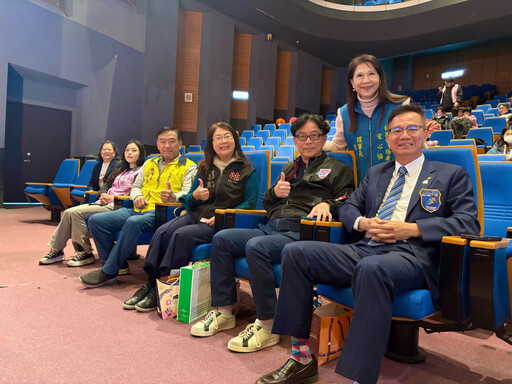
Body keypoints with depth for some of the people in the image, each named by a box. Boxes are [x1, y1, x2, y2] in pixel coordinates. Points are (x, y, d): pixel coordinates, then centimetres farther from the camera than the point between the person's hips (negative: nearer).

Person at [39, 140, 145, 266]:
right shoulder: (121, 170, 25)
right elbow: (106, 184, 23)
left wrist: (113, 198, -15)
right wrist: (103, 194, 1)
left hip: (115, 206, -8)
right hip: (102, 203, 8)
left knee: (76, 213, -21)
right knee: (68, 212, -7)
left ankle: (85, 253, -14)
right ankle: (56, 250, -1)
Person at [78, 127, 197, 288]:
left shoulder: (189, 167, 6)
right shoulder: (149, 163, 25)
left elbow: (188, 193, -7)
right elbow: (136, 186, 29)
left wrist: (173, 197, -30)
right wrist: (137, 196, 4)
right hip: (138, 209, 7)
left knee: (133, 222, -37)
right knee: (95, 220, -9)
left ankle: (108, 272, -22)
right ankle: (119, 265, 0)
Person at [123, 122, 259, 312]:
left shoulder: (246, 170, 4)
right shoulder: (204, 168, 18)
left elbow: (250, 203, -3)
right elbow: (189, 201, 20)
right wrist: (195, 196, -5)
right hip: (197, 214, 5)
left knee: (182, 234, -30)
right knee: (162, 232, -22)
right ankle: (149, 284, -18)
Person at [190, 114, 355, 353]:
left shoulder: (337, 169, 14)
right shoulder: (289, 169, 30)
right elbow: (267, 204, 31)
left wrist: (326, 204, -18)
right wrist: (274, 192, 8)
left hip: (300, 232, -7)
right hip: (271, 227, 7)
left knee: (256, 247, -33)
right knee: (221, 239, -11)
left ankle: (267, 326, -21)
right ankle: (223, 311, -3)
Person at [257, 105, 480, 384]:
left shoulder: (452, 175, 13)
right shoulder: (376, 173, 27)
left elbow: (469, 223, 1)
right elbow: (347, 207, 26)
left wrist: (412, 229, -12)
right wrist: (363, 222, 1)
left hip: (412, 255, -5)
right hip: (364, 249, 5)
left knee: (371, 268, -41)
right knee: (295, 252, -15)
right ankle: (302, 360, -10)